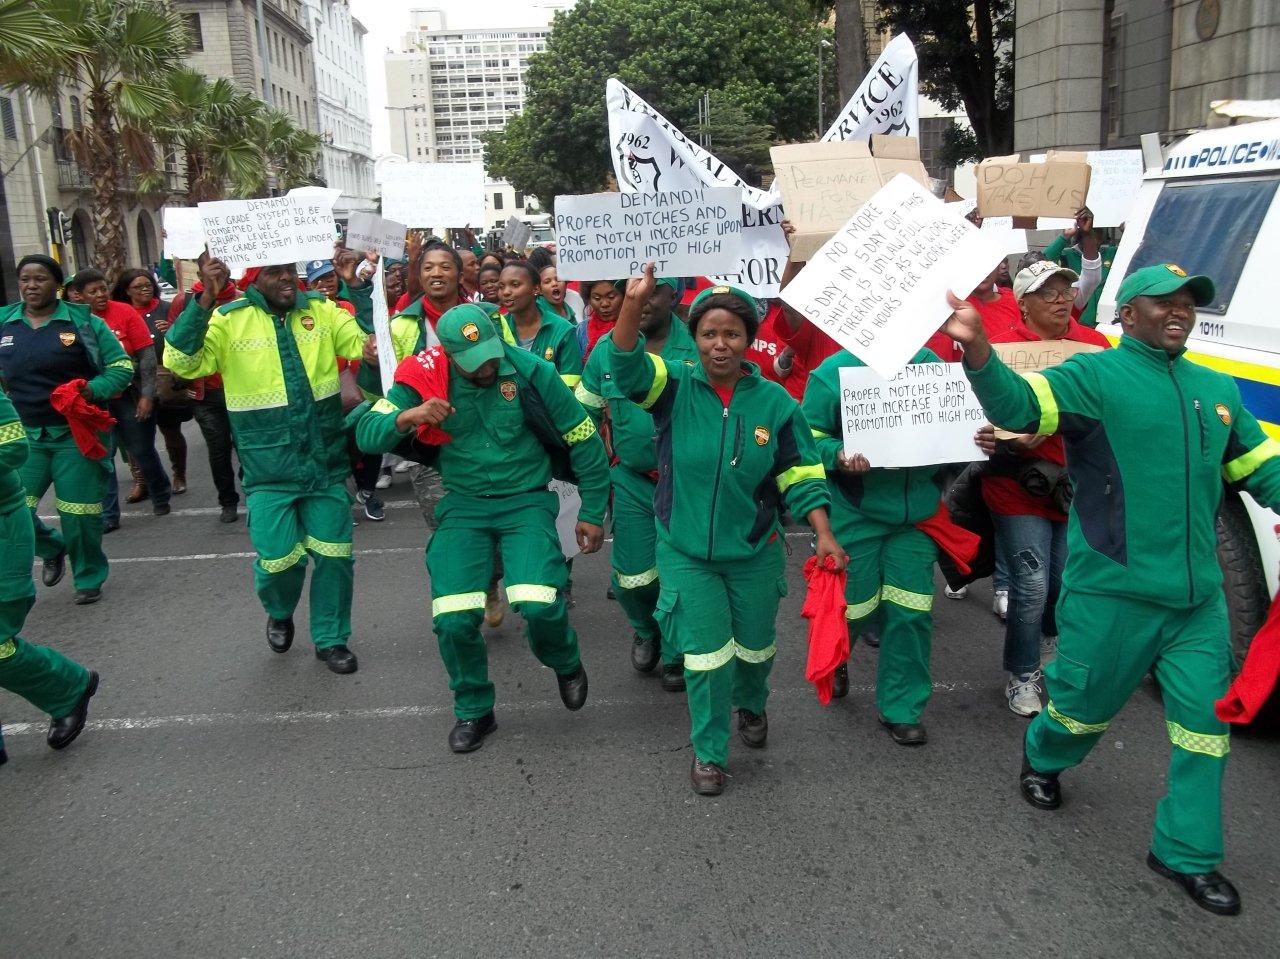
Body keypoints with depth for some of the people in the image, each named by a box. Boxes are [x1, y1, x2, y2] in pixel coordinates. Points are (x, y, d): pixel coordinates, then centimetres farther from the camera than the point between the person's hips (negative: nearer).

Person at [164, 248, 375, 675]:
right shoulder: (229, 319, -5)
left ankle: (331, 638, 28)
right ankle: (279, 614, 34)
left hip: (326, 462, 3)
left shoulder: (323, 311, 4)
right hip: (269, 469, -2)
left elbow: (370, 344, -2)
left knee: (334, 555, 8)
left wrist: (356, 286, -11)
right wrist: (204, 300, -23)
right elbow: (182, 363, -14)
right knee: (278, 559, -1)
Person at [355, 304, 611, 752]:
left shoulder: (531, 370, -12)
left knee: (540, 606, -21)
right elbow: (366, 433, -8)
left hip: (526, 500, -2)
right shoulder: (426, 377, -6)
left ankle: (566, 663, 16)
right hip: (463, 506, 2)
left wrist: (592, 512, 2)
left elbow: (583, 440, -2)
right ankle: (473, 710, 18)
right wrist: (407, 417, -29)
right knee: (453, 619, -11)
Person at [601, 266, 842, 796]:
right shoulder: (677, 387, -11)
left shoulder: (775, 401, -8)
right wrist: (634, 304, -44)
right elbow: (626, 367, -29)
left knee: (754, 646, 21)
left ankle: (751, 706, 54)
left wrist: (824, 534, -12)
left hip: (755, 552, 2)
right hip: (686, 551, -2)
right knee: (705, 656, 1)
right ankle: (709, 752, 24)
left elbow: (800, 474, -3)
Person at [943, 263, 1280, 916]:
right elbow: (1019, 406, -23)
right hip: (1111, 592, -5)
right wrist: (976, 347, -42)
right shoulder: (1095, 375, -7)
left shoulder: (1217, 391, 13)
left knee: (1205, 725, 9)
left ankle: (1187, 854, 26)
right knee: (1084, 703, 12)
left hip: (1198, 596, 6)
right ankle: (1041, 760, 45)